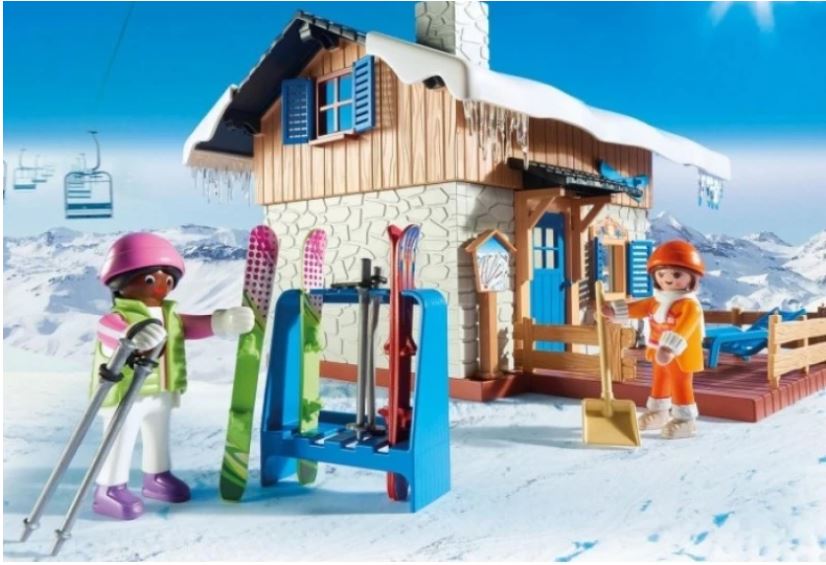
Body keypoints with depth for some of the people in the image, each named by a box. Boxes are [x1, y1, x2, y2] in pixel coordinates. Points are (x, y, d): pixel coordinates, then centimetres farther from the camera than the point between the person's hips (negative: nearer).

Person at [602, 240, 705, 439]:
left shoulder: (690, 305, -23)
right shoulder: (658, 300, 6)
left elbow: (682, 329, -35)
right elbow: (639, 307, 10)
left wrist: (669, 348, -46)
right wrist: (614, 311, 2)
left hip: (680, 356, -9)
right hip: (660, 353, 9)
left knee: (680, 385, -2)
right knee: (659, 382, 22)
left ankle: (685, 420, 9)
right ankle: (658, 412, 38)